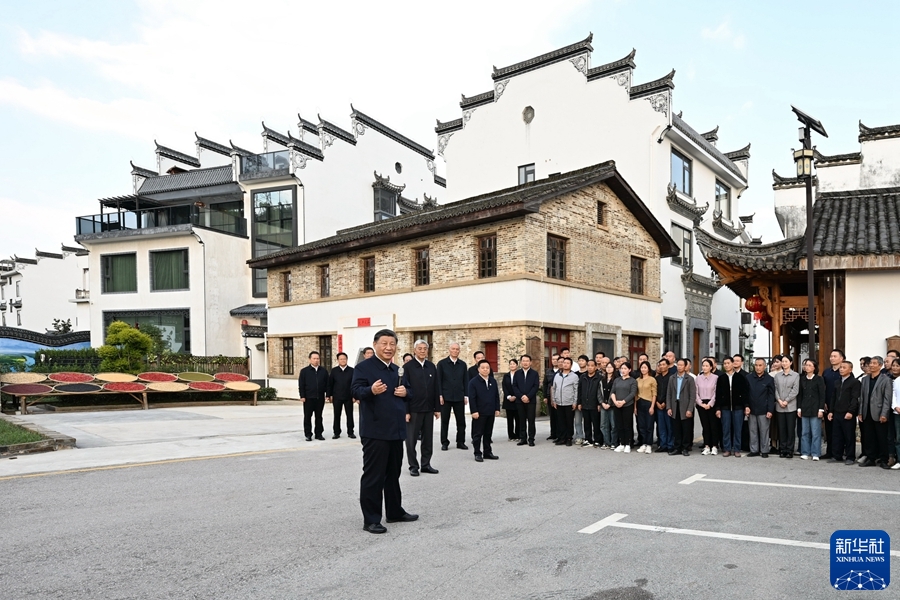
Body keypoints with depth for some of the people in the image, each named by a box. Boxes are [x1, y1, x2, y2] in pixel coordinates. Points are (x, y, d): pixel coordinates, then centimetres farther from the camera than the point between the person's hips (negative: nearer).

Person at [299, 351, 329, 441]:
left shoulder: (323, 371, 9)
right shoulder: (304, 371, 2)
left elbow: (327, 384, 11)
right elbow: (301, 385, -1)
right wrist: (302, 396, -8)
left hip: (320, 398, 2)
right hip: (308, 398, -2)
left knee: (319, 416, 9)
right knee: (307, 417, 2)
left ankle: (318, 433, 16)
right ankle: (308, 435, 9)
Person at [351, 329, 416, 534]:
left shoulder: (397, 370, 16)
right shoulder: (364, 367, -7)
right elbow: (355, 390, -18)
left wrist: (405, 392, 0)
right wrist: (371, 390, -38)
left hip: (396, 430, 8)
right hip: (375, 430, -7)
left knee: (393, 473, 18)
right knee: (373, 475, -3)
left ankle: (395, 511, 30)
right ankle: (371, 519, 4)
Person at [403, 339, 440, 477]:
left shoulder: (432, 367, 8)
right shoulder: (408, 366, -5)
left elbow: (435, 389, 9)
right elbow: (404, 389, -8)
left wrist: (437, 408, 6)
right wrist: (405, 411, -11)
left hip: (428, 409, 4)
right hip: (413, 409, -4)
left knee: (428, 439, 10)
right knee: (411, 439, 5)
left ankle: (426, 464, 20)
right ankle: (413, 466, 15)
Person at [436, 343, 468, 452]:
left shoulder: (463, 364, 9)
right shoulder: (442, 363, 1)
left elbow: (466, 380, 9)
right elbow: (438, 380, -1)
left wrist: (466, 395, 3)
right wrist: (440, 395, -8)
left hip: (459, 397, 2)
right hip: (446, 397, -2)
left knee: (461, 421, 5)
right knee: (445, 421, 4)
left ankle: (461, 442, 14)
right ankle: (444, 443, 12)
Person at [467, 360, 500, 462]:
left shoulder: (493, 381, 9)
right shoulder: (473, 382, -7)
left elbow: (496, 396, 13)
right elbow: (472, 398, -10)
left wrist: (497, 409, 8)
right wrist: (474, 411, -15)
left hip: (491, 412, 5)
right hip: (479, 413, -5)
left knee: (488, 433, 12)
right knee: (478, 434, 1)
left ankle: (487, 452, 21)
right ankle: (477, 454, 8)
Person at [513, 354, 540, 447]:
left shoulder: (534, 373, 3)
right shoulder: (517, 373, 9)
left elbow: (536, 386, -4)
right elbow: (514, 386, 3)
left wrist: (528, 396, -14)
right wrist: (521, 396, -10)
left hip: (531, 401, -2)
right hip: (520, 400, 2)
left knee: (531, 420, -1)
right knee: (522, 420, 5)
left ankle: (531, 439, 4)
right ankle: (522, 438, 11)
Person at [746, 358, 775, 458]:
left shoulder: (769, 379, 0)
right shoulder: (749, 378, 5)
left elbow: (771, 396, -2)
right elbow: (745, 393, 7)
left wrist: (770, 410, -8)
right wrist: (746, 406, -2)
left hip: (763, 411, -2)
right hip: (751, 410, 2)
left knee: (764, 431, 3)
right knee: (752, 431, 7)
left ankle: (764, 451, 11)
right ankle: (754, 450, 14)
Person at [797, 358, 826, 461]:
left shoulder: (819, 379, -1)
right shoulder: (802, 379, 11)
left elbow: (822, 395, -4)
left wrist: (821, 409, -10)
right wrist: (799, 408, 7)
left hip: (815, 409, -4)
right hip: (805, 409, 4)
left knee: (815, 432, -3)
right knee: (805, 432, 5)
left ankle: (815, 454, 3)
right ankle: (805, 453, 10)